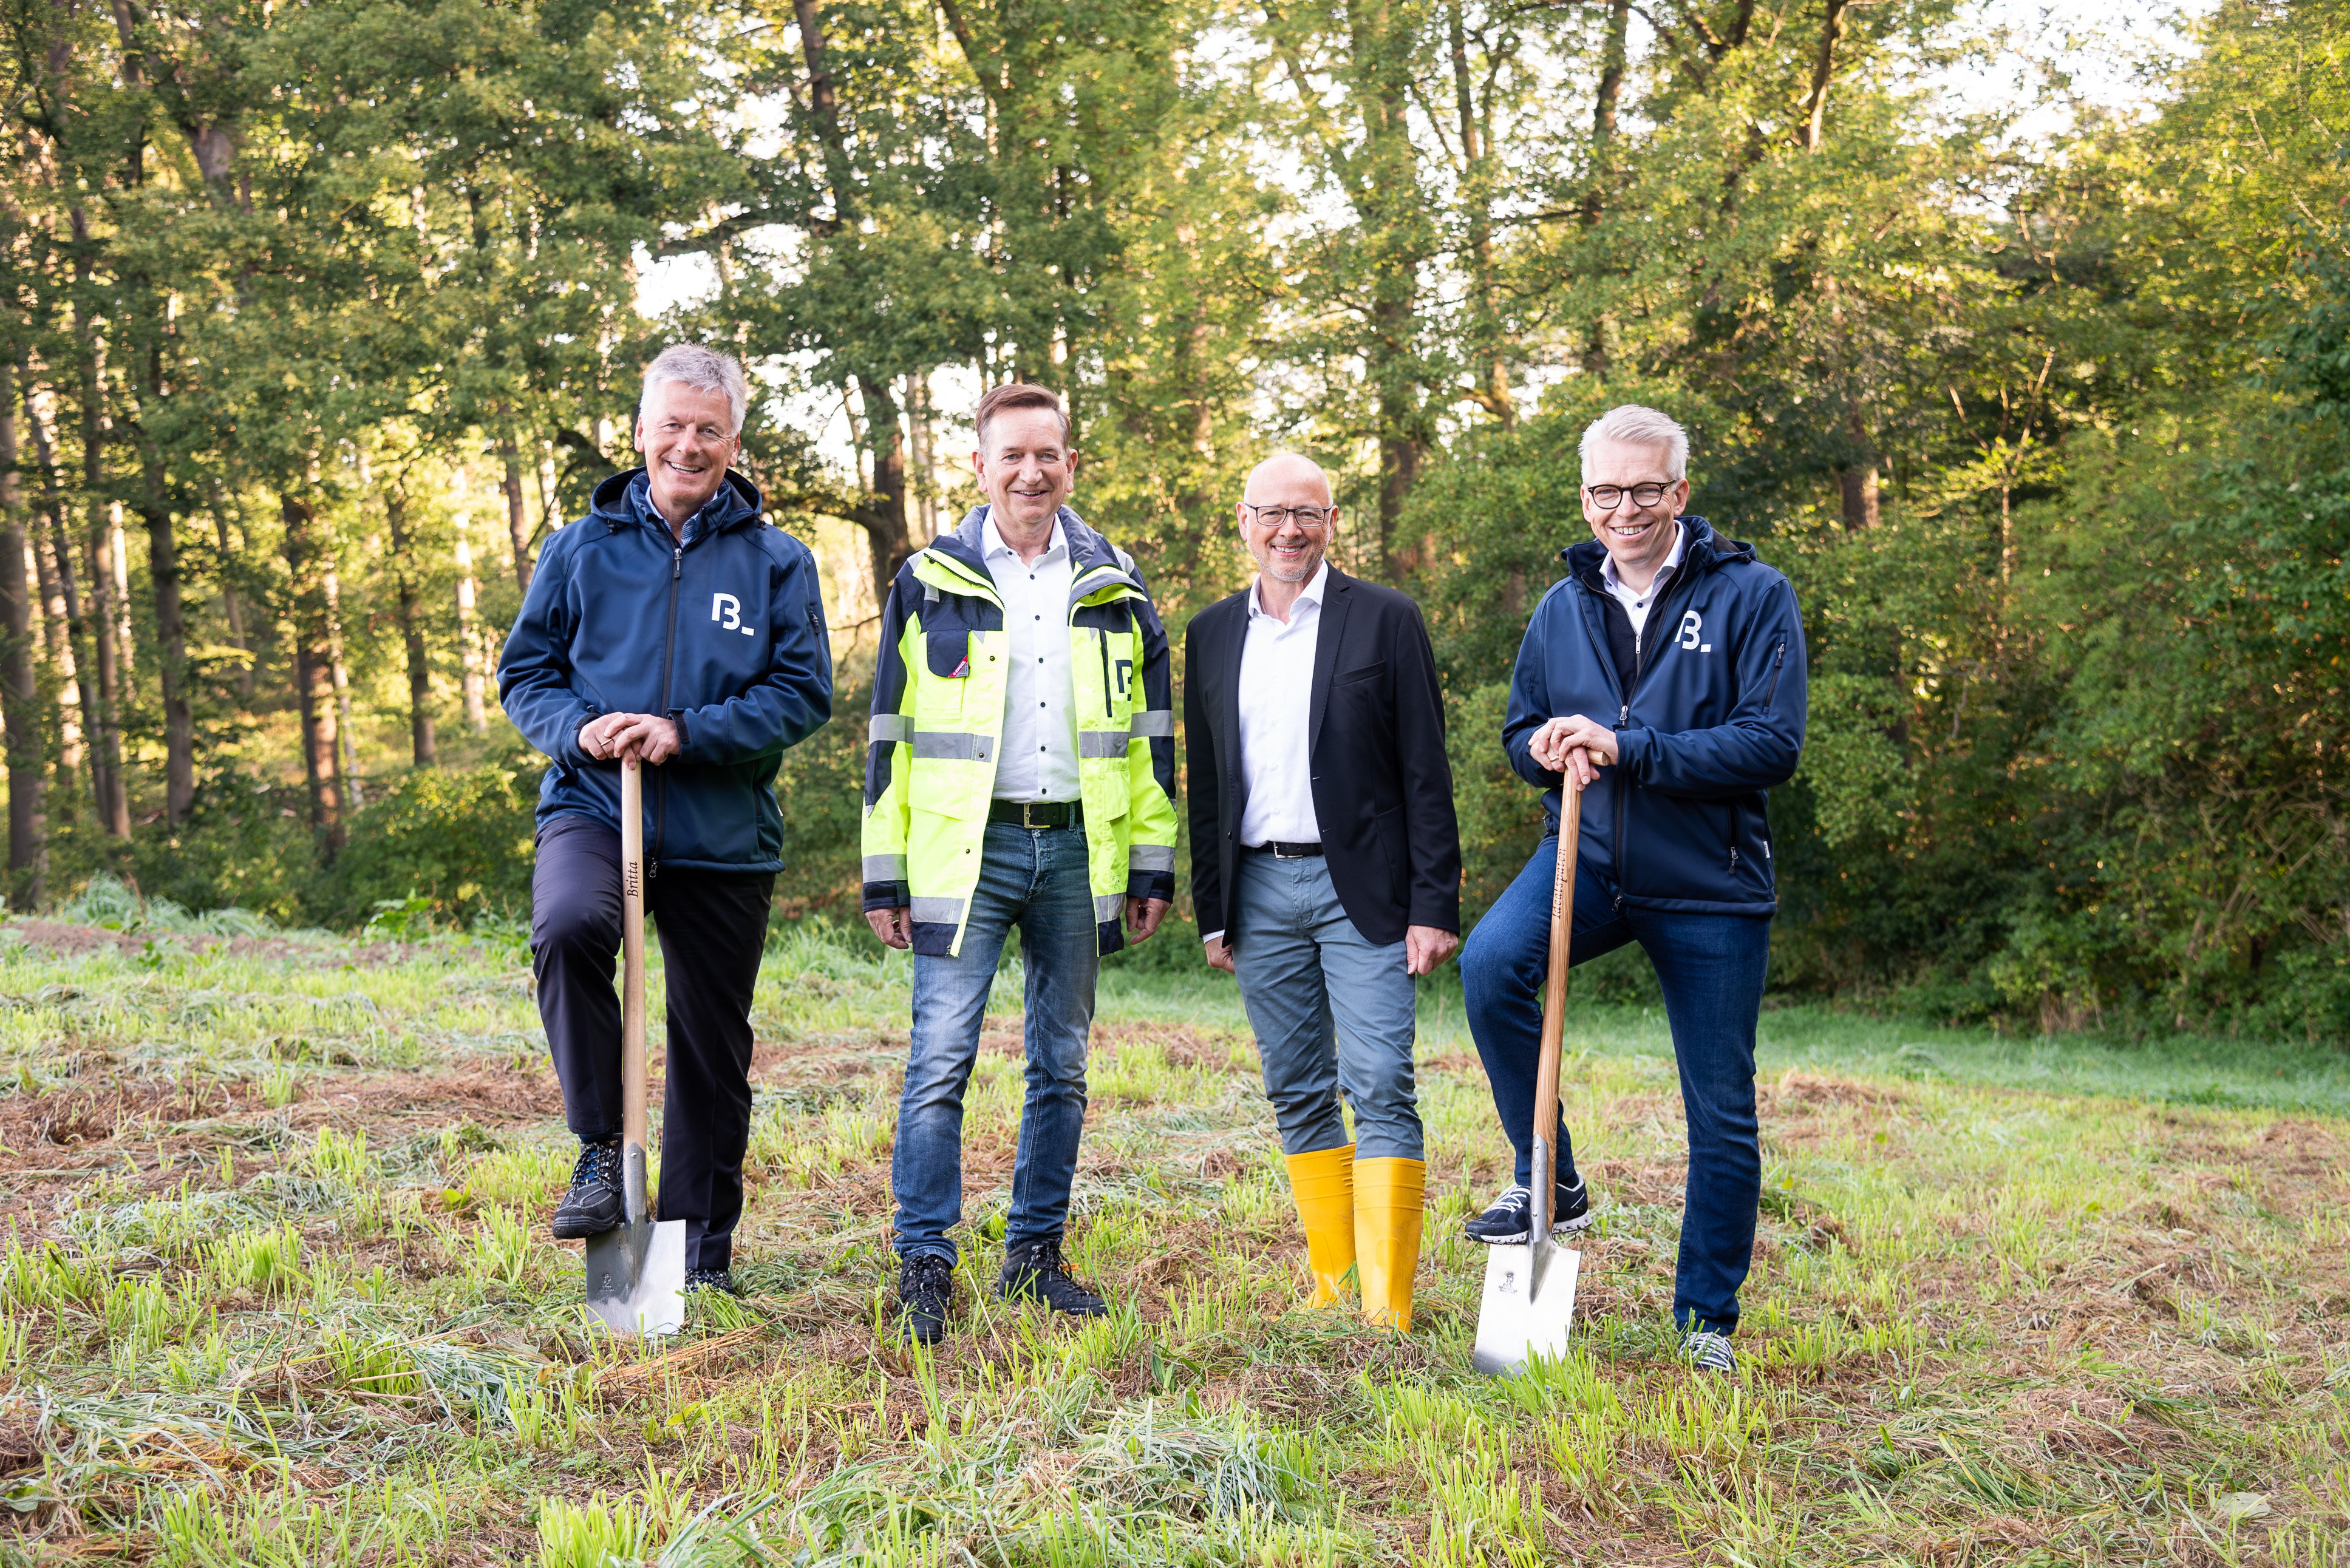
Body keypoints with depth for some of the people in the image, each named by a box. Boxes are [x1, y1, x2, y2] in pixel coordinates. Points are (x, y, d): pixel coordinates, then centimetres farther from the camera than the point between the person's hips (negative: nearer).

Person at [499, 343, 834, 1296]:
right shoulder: (584, 548, 6)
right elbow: (523, 669, 9)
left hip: (724, 833, 1)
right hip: (594, 805, 0)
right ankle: (601, 1147, -16)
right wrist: (579, 729, -12)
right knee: (568, 926, -33)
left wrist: (686, 733, -15)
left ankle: (703, 1246, 23)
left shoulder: (776, 563, 3)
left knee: (712, 1045, 8)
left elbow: (804, 692, -2)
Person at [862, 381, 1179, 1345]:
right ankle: (924, 1266, -2)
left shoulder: (1115, 587, 10)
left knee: (1062, 1064, 9)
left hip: (1079, 848, 3)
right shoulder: (929, 582, 3)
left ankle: (1034, 1255, 20)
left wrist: (1153, 864, 7)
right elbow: (889, 733, 4)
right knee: (941, 1057, -9)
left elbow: (1151, 735, 13)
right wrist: (883, 873, -1)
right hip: (965, 848, -3)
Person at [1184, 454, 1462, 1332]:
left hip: (1361, 888, -4)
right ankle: (1333, 1289, 17)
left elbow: (1426, 773, -2)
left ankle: (1388, 1309, -8)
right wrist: (1212, 913, 12)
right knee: (1298, 1096, 8)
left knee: (1381, 1091, -9)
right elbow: (1204, 786, 15)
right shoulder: (1212, 635, 12)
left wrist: (1435, 906, -8)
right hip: (1259, 891, 4)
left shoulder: (1385, 621, 0)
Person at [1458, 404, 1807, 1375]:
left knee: (1722, 1114, 5)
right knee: (1491, 962, -29)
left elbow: (1774, 743, -14)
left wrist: (1627, 749, -21)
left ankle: (1708, 1317, 25)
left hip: (1709, 883, -2)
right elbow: (1521, 731, 18)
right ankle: (1549, 1183, -10)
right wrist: (1550, 750, -7)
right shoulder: (1562, 608, 9)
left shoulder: (1752, 597, -5)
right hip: (1589, 858, 3)